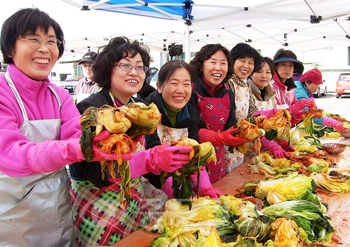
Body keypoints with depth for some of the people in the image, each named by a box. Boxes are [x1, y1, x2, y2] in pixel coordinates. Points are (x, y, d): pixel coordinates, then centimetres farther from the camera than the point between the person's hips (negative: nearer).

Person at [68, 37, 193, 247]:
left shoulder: (142, 107, 1)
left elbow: (151, 151, 4)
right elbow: (98, 173, -27)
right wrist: (150, 160, -38)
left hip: (135, 204, 7)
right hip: (98, 207, -6)